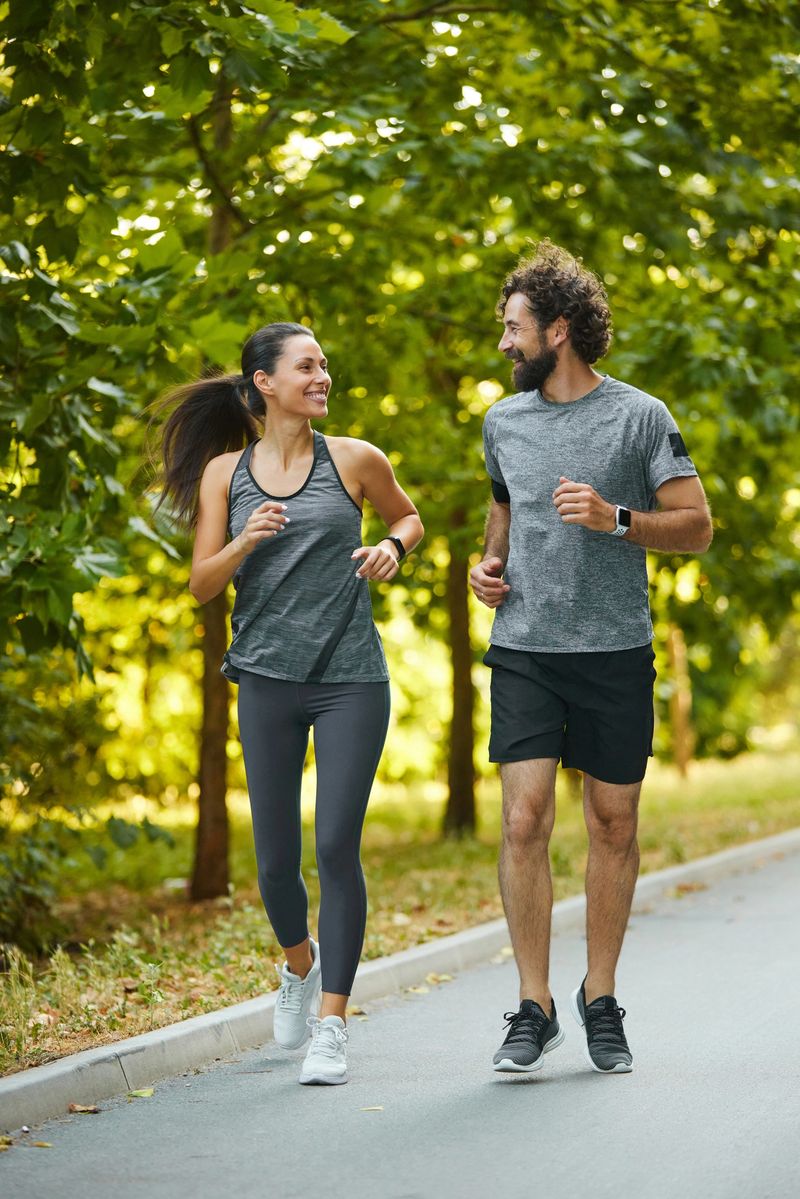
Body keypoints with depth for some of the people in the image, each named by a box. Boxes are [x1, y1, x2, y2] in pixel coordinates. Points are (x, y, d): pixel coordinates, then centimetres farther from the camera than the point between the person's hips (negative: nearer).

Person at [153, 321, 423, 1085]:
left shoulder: (354, 461, 3)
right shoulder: (225, 472, 5)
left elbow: (408, 516, 20)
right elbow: (202, 585, 5)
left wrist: (391, 548, -2)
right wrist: (246, 541, -14)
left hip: (350, 679, -1)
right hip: (268, 679, 1)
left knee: (337, 846, -11)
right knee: (275, 858, 5)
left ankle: (331, 1024, -4)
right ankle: (300, 964, 36)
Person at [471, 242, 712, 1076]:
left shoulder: (640, 417, -1)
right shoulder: (503, 421, 11)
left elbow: (697, 528, -1)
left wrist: (615, 519, -16)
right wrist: (490, 562, 12)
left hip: (615, 649, -2)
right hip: (524, 649, 2)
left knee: (613, 825, 4)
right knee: (524, 820, -9)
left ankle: (600, 1000, 18)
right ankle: (533, 1010, -1)